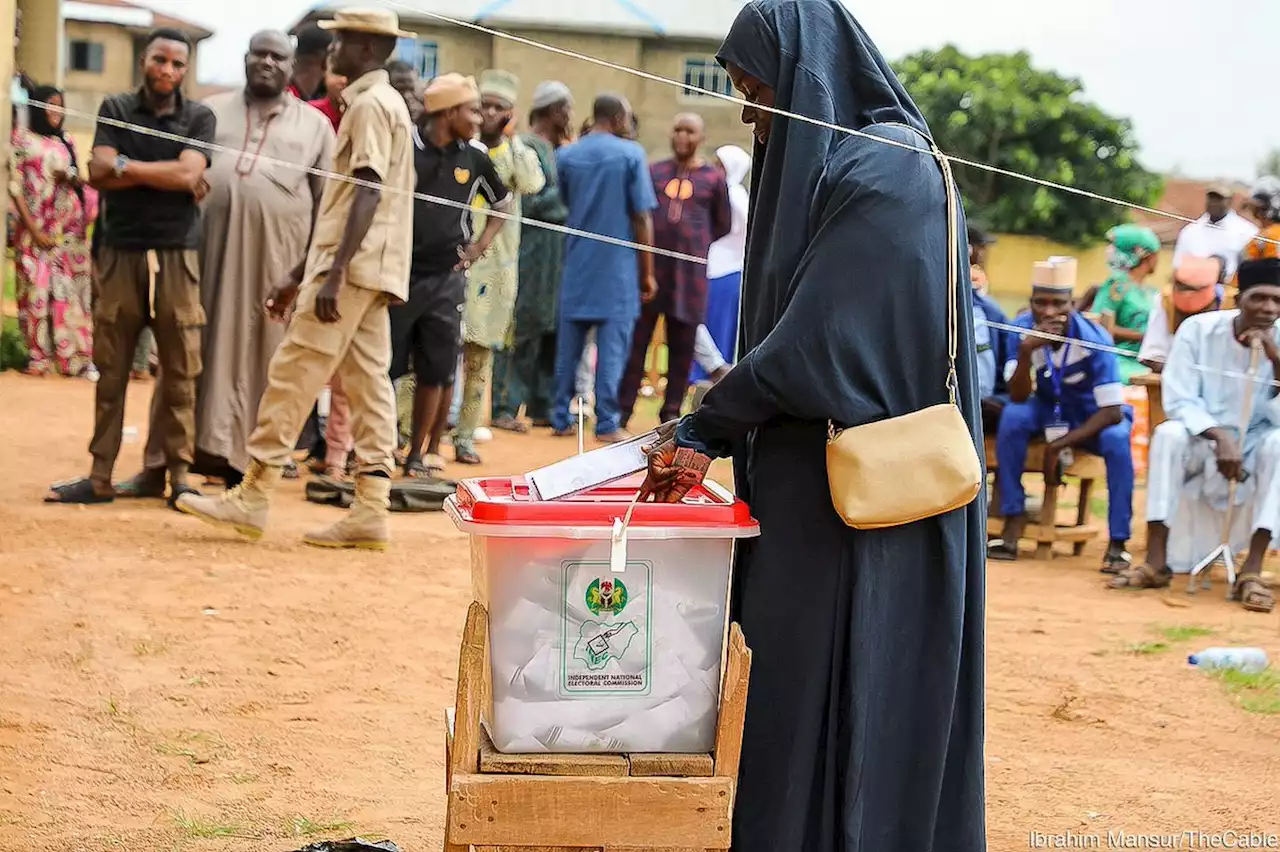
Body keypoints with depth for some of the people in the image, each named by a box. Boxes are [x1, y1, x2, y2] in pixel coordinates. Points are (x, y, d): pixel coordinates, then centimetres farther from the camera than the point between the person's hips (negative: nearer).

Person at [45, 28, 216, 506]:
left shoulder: (199, 118, 6)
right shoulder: (115, 110, 9)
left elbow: (188, 173, -11)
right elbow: (99, 174, -5)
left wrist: (126, 166, -5)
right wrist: (166, 175, -8)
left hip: (176, 256, -1)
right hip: (120, 253, 1)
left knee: (180, 372, -2)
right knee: (110, 370, 2)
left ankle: (179, 476, 3)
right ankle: (100, 477, 6)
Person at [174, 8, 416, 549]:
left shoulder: (370, 104, -10)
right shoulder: (381, 103, 21)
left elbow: (368, 194, -20)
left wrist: (335, 273, -26)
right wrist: (300, 274, 23)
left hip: (353, 266, -10)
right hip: (371, 270, 10)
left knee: (293, 376, -8)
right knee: (368, 386, 4)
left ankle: (252, 498, -7)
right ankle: (370, 511, 2)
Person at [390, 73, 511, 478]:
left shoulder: (475, 160, 4)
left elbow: (505, 205, 20)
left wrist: (477, 248, 10)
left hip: (446, 278, 3)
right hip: (398, 273, -3)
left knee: (435, 372, 4)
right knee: (383, 365, 2)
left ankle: (419, 451, 15)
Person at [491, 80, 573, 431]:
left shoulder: (555, 149, 15)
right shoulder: (528, 147, -11)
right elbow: (528, 204, -17)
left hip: (556, 254, 8)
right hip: (533, 249, -8)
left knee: (551, 330, 11)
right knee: (521, 329, -5)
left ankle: (542, 406, 17)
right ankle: (504, 407, 0)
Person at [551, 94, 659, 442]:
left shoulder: (566, 155, 5)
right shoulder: (630, 154, -6)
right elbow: (642, 218, -7)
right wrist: (647, 272, -1)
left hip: (577, 266, 4)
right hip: (617, 269, -4)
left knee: (569, 346, 9)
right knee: (612, 347, -1)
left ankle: (561, 419, 13)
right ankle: (607, 423, -1)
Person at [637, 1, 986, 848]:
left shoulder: (882, 174, -16)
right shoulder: (831, 164, 14)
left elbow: (816, 339, -20)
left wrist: (708, 427, -12)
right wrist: (714, 427, 6)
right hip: (811, 482, 9)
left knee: (826, 699, -3)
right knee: (788, 688, 11)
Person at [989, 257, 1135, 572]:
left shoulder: (1093, 339, -27)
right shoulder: (1022, 328, -18)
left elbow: (1112, 411, -26)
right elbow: (1018, 398, -22)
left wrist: (1060, 444, -31)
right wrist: (1025, 351, -39)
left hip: (1094, 415, -2)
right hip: (1049, 410, 3)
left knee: (1117, 439, -34)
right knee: (1013, 416, -28)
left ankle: (1118, 542, -23)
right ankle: (1013, 522, -22)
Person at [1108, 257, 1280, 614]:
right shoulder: (1199, 329, -13)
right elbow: (1179, 400, -16)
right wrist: (1220, 437, -31)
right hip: (1202, 439, 0)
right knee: (1168, 434, -31)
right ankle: (1156, 562, -29)